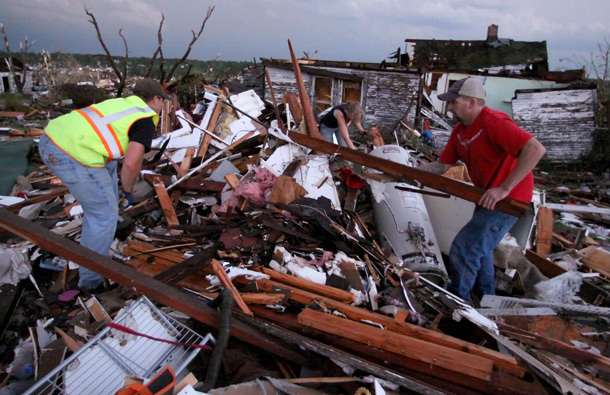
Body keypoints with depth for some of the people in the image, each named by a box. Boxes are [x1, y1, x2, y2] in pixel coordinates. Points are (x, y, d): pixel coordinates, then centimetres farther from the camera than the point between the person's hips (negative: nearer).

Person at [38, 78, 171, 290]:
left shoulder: (121, 103, 24)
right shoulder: (146, 121, -3)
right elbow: (131, 163, -16)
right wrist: (128, 189, 5)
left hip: (52, 138, 9)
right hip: (72, 157, -9)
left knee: (108, 161, 33)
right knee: (104, 213, 5)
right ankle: (92, 277, 19)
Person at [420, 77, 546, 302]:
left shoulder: (493, 122, -25)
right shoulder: (459, 132, 4)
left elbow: (536, 149, -33)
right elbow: (442, 165, 5)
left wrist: (504, 188, -36)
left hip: (508, 199, -10)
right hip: (487, 197, 10)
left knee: (463, 247, -11)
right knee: (479, 245, 26)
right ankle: (485, 295, 48)